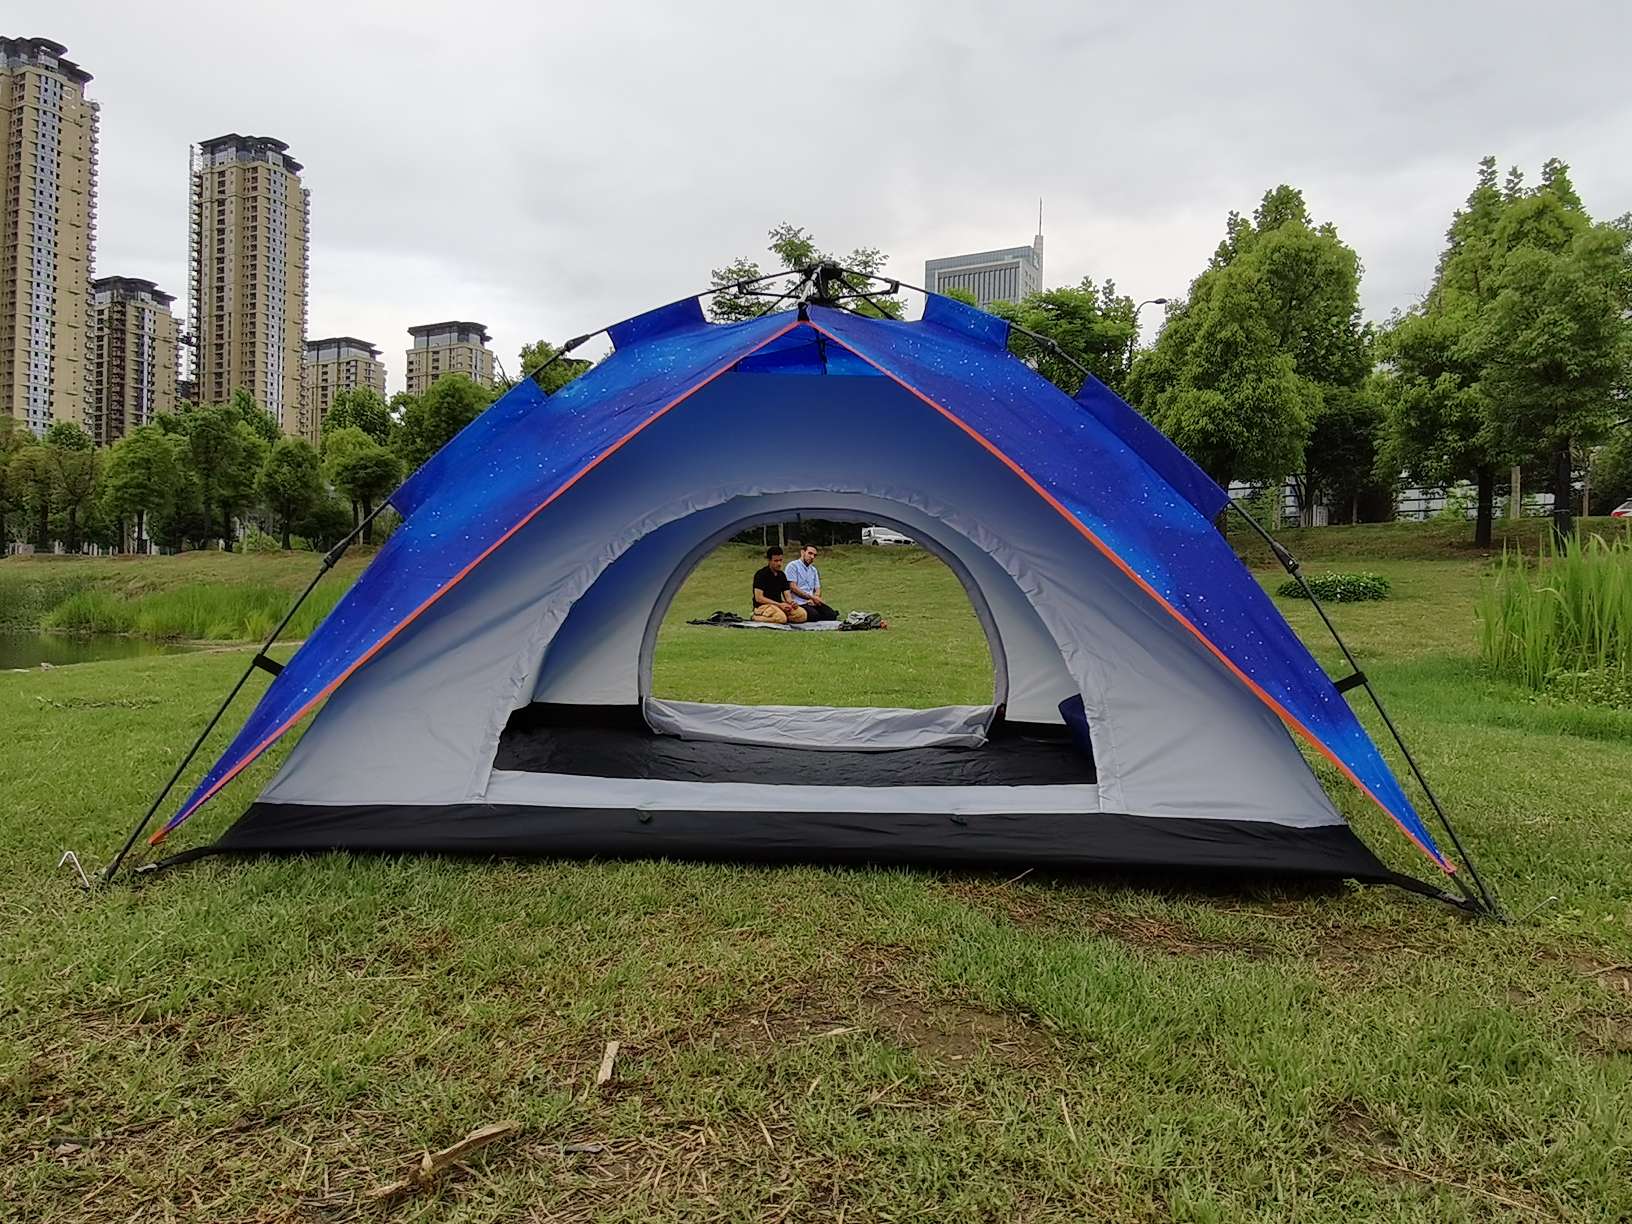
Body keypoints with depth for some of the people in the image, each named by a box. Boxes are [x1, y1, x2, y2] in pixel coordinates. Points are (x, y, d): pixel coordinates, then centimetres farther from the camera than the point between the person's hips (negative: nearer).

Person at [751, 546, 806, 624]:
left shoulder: (782, 575, 14)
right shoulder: (761, 574, -8)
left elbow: (787, 596, 13)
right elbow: (758, 598, -15)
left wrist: (791, 602, -13)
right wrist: (779, 604, -19)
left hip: (779, 605, 6)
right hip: (763, 606, -6)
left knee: (802, 614, -19)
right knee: (781, 618, -37)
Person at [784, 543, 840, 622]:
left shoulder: (814, 570, 23)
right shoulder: (793, 566, 1)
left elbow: (818, 589, 18)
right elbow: (793, 587, -9)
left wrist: (814, 599, -7)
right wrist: (812, 597, -10)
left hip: (812, 602, 6)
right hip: (799, 603, -6)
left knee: (831, 615, -20)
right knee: (815, 616, -32)